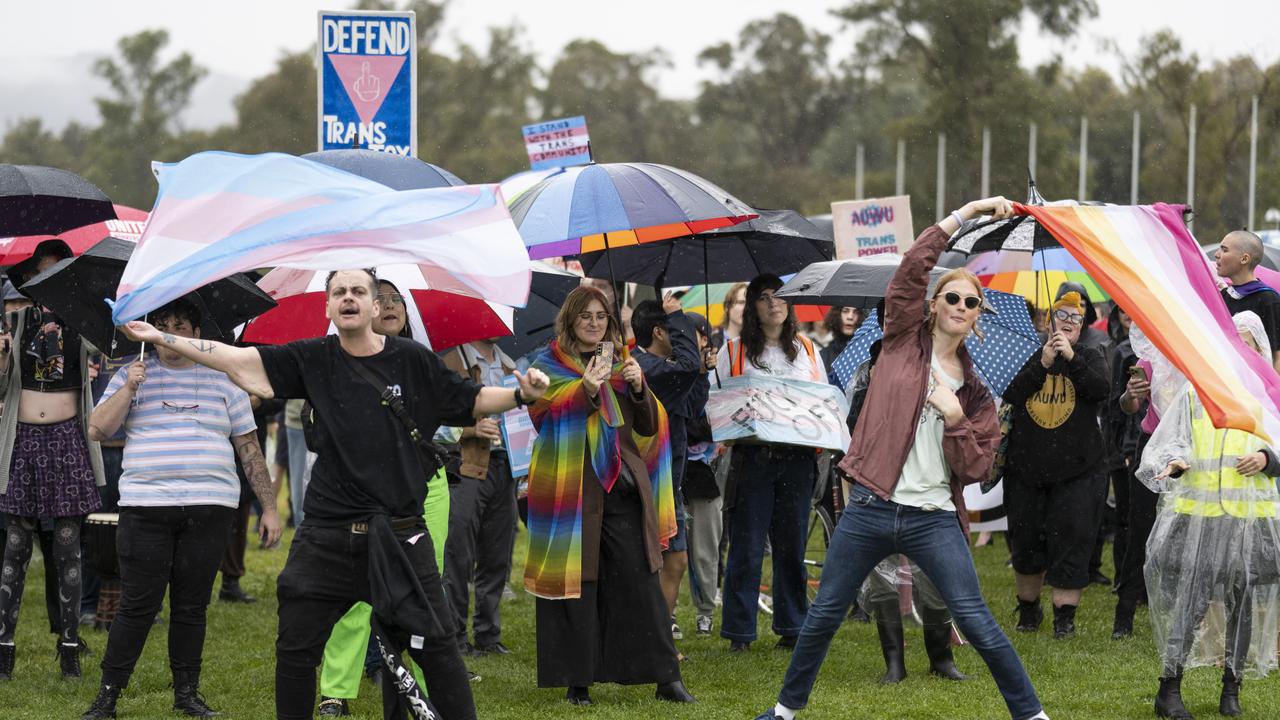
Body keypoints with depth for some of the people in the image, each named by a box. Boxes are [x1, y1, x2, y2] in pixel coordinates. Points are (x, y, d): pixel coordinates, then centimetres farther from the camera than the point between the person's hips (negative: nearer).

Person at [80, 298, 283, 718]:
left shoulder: (223, 380, 13)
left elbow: (249, 448, 14)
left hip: (209, 508, 1)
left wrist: (268, 507, 10)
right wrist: (128, 390, -11)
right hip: (145, 506, -1)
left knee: (192, 606, 4)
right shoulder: (133, 375, 10)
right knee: (137, 605, -5)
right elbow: (97, 430, 2)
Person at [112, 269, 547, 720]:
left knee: (435, 646, 0)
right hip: (327, 538, 1)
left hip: (400, 537, -1)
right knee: (295, 649, 6)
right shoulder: (313, 360, 2)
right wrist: (160, 338, -5)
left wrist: (522, 394, -9)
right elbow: (239, 360, 0)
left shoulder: (412, 361, 0)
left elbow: (471, 401, 9)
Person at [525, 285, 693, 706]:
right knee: (577, 581, -3)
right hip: (572, 487, -3)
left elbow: (648, 426, 12)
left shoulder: (621, 364, 17)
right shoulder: (549, 366, 5)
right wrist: (585, 390, -28)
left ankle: (665, 678, -1)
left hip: (622, 485, 3)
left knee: (639, 578, -2)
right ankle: (576, 681, 5)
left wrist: (639, 388, -6)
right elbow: (547, 414, -12)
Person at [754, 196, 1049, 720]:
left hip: (933, 518, 0)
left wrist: (954, 415, -10)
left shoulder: (974, 388, 8)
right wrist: (966, 213, -8)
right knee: (824, 615, 8)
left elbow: (975, 469, 4)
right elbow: (913, 266, -8)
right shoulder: (903, 341, 5)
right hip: (870, 509, 0)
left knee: (976, 622, -6)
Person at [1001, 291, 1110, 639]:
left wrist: (1071, 357, -22)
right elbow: (1010, 394, -9)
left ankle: (1065, 613, -1)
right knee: (1026, 538, 9)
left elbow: (1102, 391, -14)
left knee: (1071, 538, -7)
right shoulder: (1029, 355, 5)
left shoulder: (1089, 358, 5)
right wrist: (1042, 364, -17)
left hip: (1076, 469, -1)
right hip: (1027, 465, 2)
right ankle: (1028, 607, 26)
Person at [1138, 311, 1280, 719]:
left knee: (1243, 601, 4)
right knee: (1188, 600, -5)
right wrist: (1173, 461, -14)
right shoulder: (1195, 391, 10)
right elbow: (1169, 440, 7)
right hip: (1197, 510, -1)